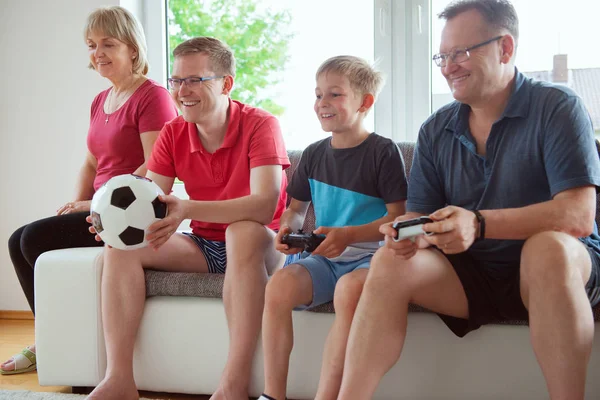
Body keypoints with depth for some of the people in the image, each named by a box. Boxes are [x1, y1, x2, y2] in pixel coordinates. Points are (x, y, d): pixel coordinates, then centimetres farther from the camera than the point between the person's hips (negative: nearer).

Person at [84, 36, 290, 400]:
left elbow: (264, 205, -30)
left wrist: (188, 210, -44)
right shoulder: (174, 134, 2)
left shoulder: (260, 125, -16)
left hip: (260, 245, -6)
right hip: (203, 245, 6)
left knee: (244, 230, -39)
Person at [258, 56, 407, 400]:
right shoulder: (314, 154, 13)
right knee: (279, 285, -24)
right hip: (323, 256, 5)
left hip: (369, 254, -5)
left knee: (350, 288, -38)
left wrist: (349, 235, -22)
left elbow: (397, 217, -8)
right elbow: (296, 207, 23)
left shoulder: (383, 152, -4)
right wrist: (288, 228, -2)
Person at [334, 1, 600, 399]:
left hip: (556, 266, -4)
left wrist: (479, 224, -35)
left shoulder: (557, 107, -9)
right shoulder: (436, 130, 7)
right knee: (390, 261, -20)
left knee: (548, 247, -36)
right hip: (470, 276, 4)